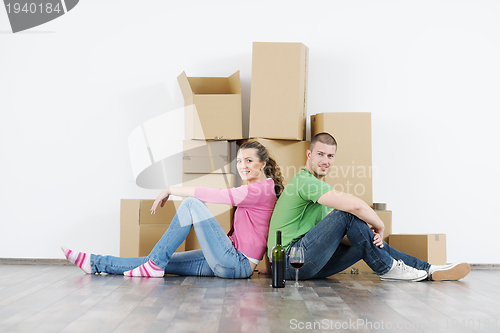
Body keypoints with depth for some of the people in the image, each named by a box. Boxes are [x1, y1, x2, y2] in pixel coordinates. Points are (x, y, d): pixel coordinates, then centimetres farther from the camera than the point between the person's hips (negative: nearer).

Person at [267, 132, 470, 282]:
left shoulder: (317, 185, 21)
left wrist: (372, 233, -5)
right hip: (290, 261, -10)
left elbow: (338, 233, 14)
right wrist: (379, 225, -9)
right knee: (347, 214, -20)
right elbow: (354, 204, -27)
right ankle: (387, 268, -7)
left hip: (306, 263, 10)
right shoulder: (304, 181, -14)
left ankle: (428, 271, 7)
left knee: (370, 241, 5)